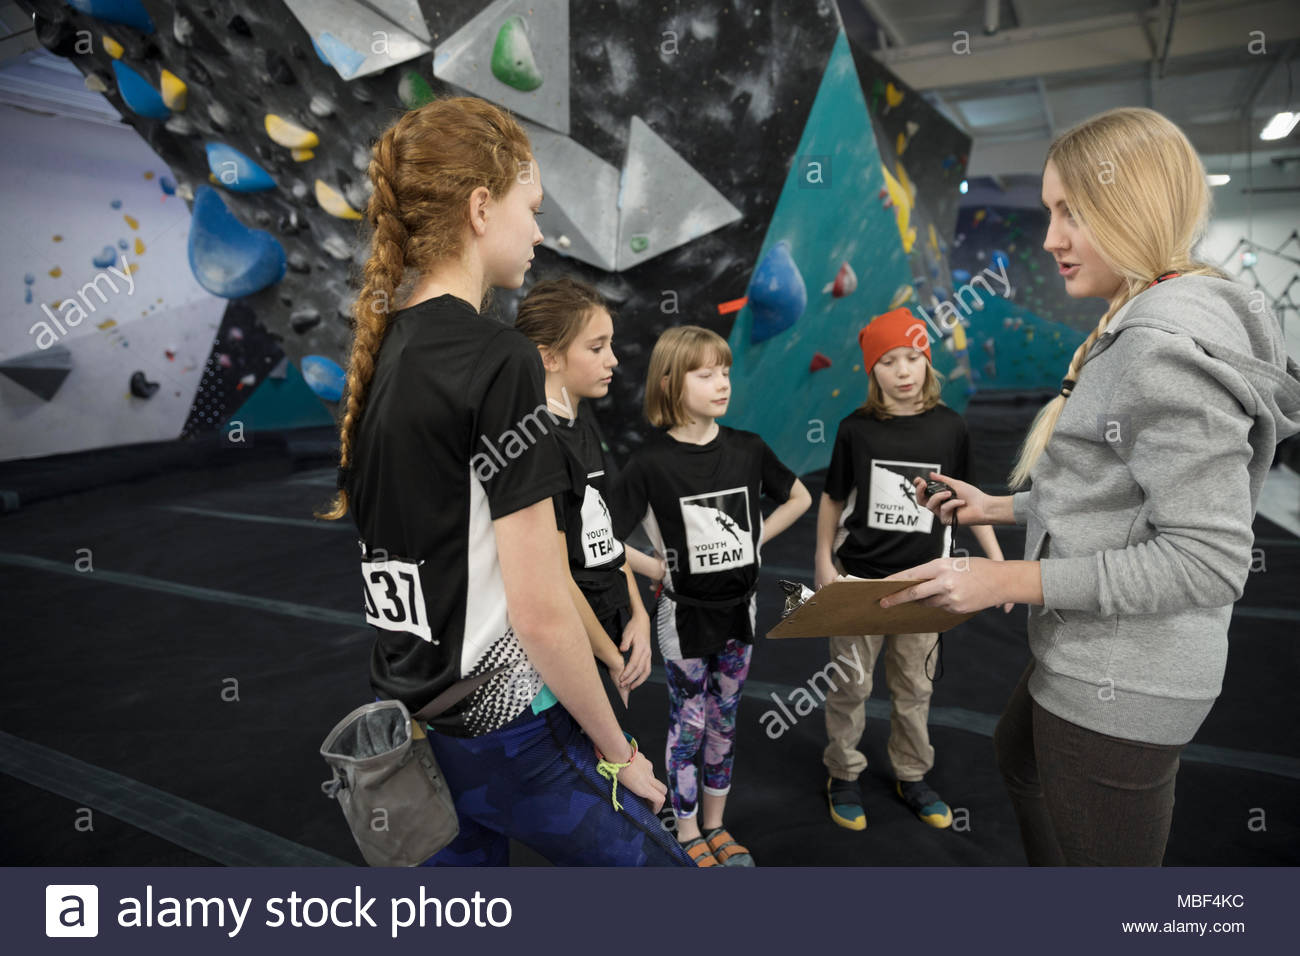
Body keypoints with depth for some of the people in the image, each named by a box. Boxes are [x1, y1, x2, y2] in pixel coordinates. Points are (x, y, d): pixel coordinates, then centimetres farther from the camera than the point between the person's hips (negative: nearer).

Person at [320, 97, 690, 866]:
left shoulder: (380, 354, 5)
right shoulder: (498, 359, -19)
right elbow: (540, 608, -21)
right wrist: (617, 752, -7)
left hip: (418, 725, 8)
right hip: (506, 727, -8)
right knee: (653, 856, 13)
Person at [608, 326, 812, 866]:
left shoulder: (747, 449, -4)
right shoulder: (652, 461, -16)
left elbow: (800, 498, 11)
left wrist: (757, 539, 0)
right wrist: (655, 568, -16)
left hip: (739, 607, 4)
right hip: (685, 614, -4)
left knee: (724, 722, 17)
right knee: (689, 725, 9)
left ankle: (715, 826, 35)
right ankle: (688, 836, 29)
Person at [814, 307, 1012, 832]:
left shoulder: (949, 427, -3)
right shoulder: (856, 429, -6)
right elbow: (833, 499, 3)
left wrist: (997, 560, 3)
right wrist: (824, 562, -2)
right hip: (858, 577, -1)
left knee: (914, 687, 15)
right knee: (849, 686, 9)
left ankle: (912, 776, 33)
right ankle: (843, 776, 27)